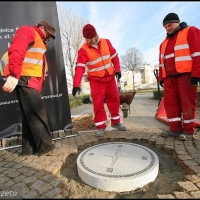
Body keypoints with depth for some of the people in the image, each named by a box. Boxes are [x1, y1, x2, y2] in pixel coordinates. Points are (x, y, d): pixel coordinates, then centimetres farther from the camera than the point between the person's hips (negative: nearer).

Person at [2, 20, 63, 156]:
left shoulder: (39, 42, 29)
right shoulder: (27, 31, 1)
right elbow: (16, 51, -17)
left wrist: (38, 87, 13)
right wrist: (14, 76, -28)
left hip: (31, 81, 10)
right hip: (25, 79, -10)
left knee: (30, 115, 9)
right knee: (38, 114, -8)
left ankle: (29, 148, 18)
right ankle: (46, 147, 2)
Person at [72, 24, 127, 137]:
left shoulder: (106, 42, -1)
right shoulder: (84, 50, -13)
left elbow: (114, 56, 8)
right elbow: (80, 67, -25)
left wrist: (118, 69, 1)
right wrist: (76, 84, -35)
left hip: (110, 77, 4)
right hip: (96, 80, -3)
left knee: (115, 99, 10)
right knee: (98, 103, -6)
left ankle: (116, 122, 27)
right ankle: (101, 126, 8)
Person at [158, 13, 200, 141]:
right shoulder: (164, 43, 26)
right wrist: (161, 78, 14)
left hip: (186, 75, -6)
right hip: (169, 77, 6)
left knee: (187, 103, -4)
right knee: (170, 103, 0)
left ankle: (188, 131, 5)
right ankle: (175, 129, 8)